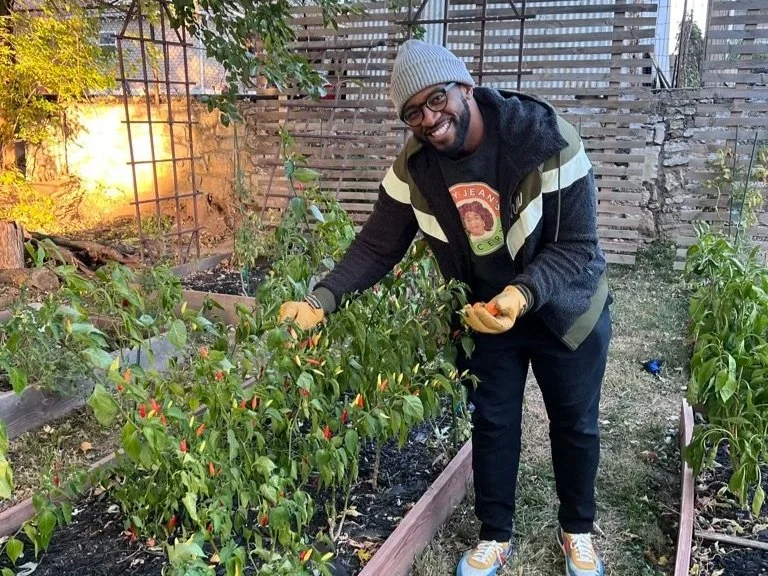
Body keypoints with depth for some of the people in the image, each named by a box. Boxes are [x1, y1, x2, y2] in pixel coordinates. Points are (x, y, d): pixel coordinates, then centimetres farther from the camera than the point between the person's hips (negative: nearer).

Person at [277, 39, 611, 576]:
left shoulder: (546, 139, -29)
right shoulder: (414, 167, -18)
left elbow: (576, 246, -28)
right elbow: (377, 246, -13)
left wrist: (523, 295, -46)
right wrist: (322, 300, -28)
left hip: (564, 309, -2)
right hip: (483, 312, 2)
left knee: (575, 425, 16)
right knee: (492, 424, 15)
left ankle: (577, 531, 42)